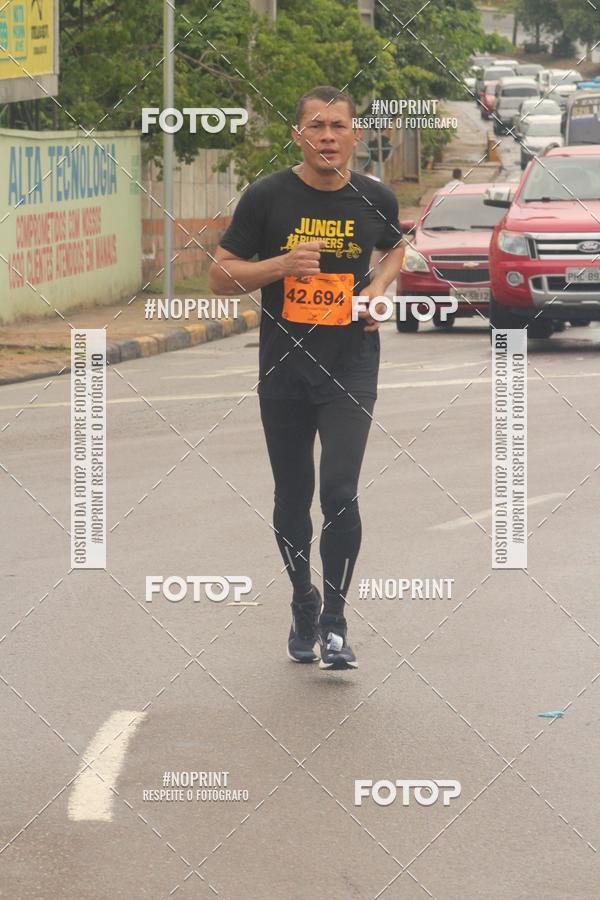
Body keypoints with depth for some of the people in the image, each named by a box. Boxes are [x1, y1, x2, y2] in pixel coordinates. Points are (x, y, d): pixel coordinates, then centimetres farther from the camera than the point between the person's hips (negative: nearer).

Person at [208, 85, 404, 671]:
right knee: (292, 499, 10)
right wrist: (283, 264, -18)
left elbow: (395, 247, 24)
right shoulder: (267, 197, -5)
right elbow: (220, 275, -2)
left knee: (340, 492, -14)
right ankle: (303, 602, 33)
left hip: (350, 368, 0)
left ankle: (334, 619, -1)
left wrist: (381, 284, 3)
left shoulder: (375, 200, 2)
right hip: (283, 371, 0)